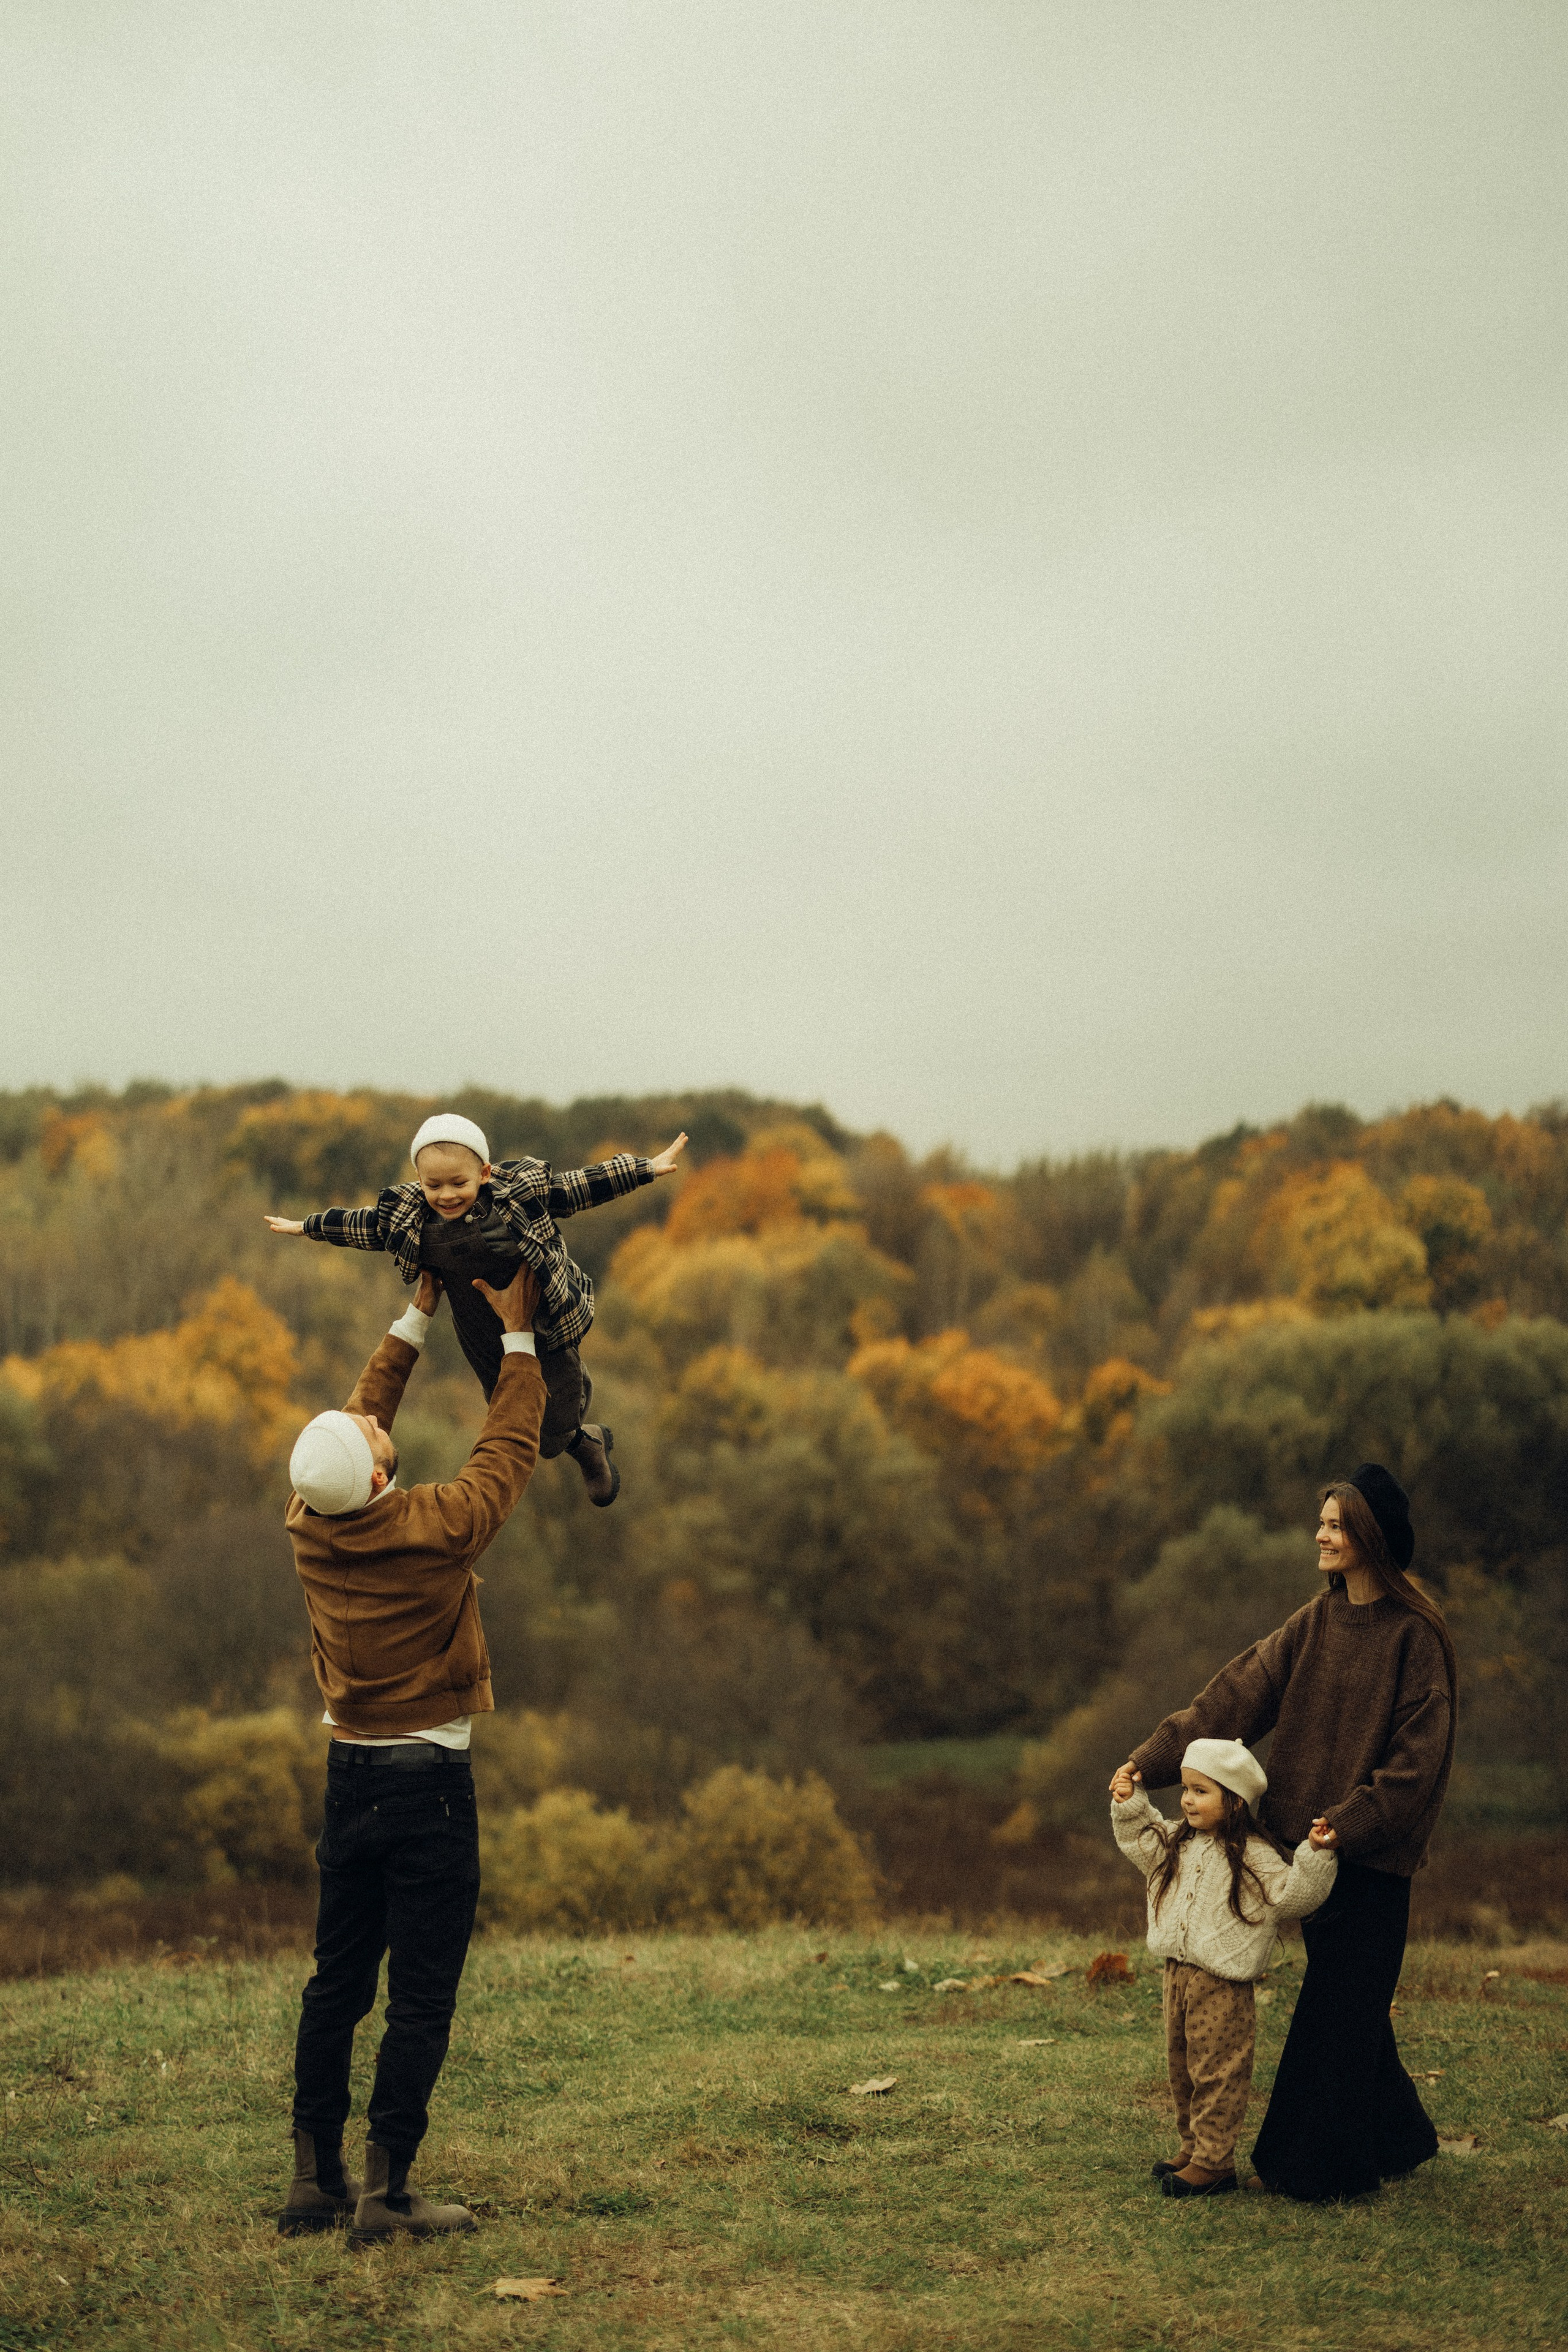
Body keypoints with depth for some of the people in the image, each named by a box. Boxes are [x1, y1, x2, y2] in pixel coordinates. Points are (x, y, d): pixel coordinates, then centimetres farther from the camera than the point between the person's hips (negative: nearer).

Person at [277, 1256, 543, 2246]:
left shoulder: (308, 1527, -3)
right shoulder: (437, 1531, -19)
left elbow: (361, 1415, 13)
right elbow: (510, 1448, -3)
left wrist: (419, 1317, 20)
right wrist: (517, 1336, 7)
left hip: (349, 1773, 6)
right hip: (428, 1782, -6)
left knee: (337, 1982, 13)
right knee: (422, 1996, 0)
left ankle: (317, 2178, 18)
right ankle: (387, 2190, 0)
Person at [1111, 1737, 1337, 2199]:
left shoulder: (1254, 1858, -12)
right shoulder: (1178, 1843, 9)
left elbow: (1291, 1896, -16)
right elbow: (1141, 1841, 25)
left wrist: (1313, 1857, -28)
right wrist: (1129, 1805, 15)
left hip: (1222, 1985, -8)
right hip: (1177, 1974, 8)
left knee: (1216, 2074, -3)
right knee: (1182, 2069, 16)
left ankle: (1213, 2163, 3)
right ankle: (1193, 2148, 28)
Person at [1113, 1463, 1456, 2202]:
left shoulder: (1414, 1634, -10)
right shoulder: (1315, 1622, 9)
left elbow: (1419, 1750, -13)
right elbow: (1237, 1694, 3)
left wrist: (1354, 1820, -22)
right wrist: (1151, 1760, -5)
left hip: (1372, 1850, -7)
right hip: (1313, 1835, 7)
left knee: (1338, 2004, -3)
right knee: (1349, 2000, 14)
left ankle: (1313, 2163, 5)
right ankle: (1394, 2138, 28)